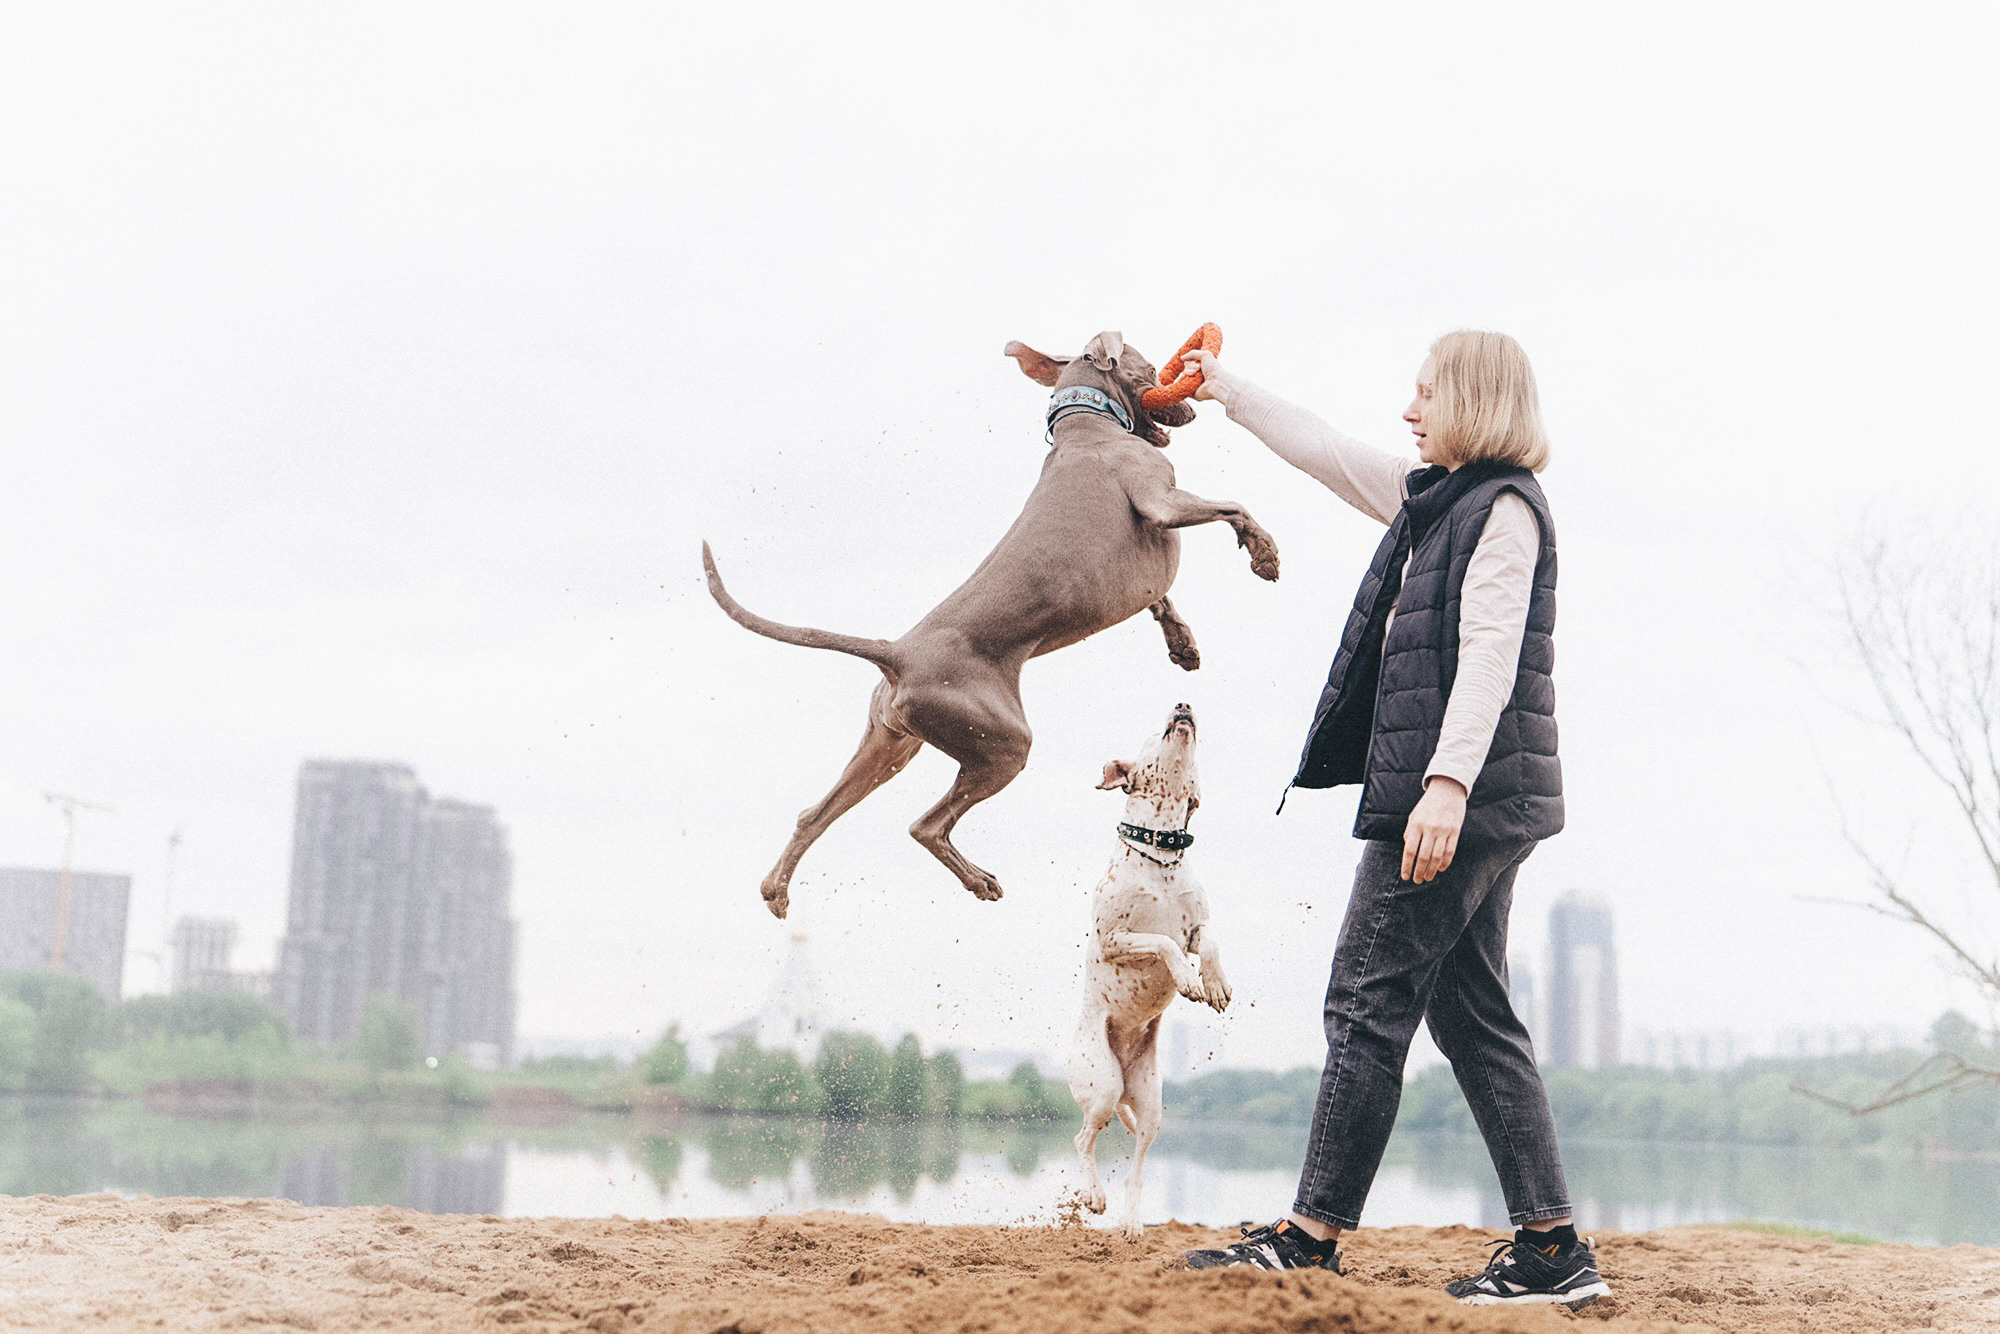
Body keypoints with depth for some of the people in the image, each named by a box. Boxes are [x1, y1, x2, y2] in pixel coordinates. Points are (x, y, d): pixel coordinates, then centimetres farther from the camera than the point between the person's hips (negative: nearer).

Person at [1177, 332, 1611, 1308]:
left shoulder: (1503, 506, -8)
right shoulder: (1434, 498, 20)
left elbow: (1490, 653, -19)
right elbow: (1325, 451, 31)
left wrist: (1445, 782, -29)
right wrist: (1230, 393, 39)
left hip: (1462, 794, -10)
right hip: (1473, 804, 10)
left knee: (1369, 1001, -5)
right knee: (1470, 1014, 7)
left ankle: (1313, 1233, 1)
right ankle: (1551, 1248, 8)